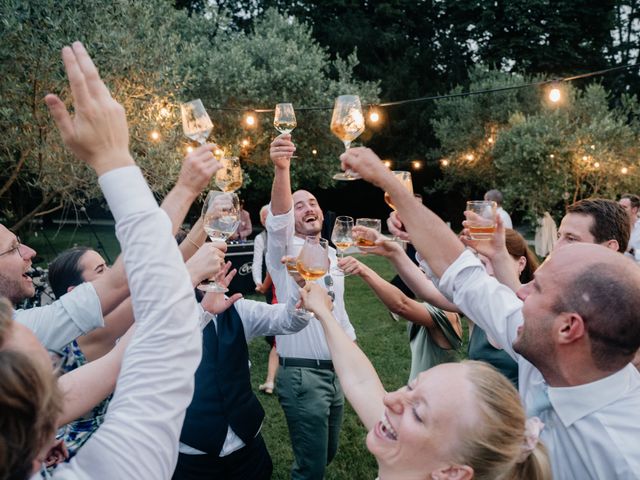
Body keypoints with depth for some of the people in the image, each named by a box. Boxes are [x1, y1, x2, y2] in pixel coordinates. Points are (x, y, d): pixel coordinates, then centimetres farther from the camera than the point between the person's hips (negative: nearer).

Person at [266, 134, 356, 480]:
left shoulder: (331, 254, 13)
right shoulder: (285, 249, -8)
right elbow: (277, 218, -30)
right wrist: (281, 170, -47)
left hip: (336, 371, 7)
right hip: (302, 375, -7)